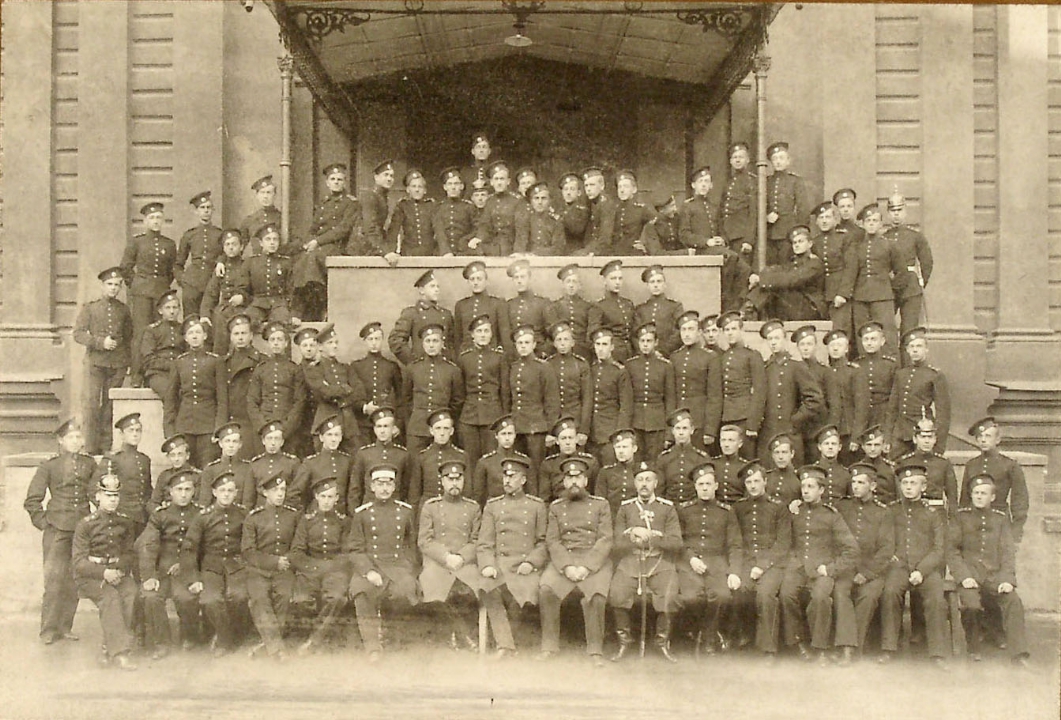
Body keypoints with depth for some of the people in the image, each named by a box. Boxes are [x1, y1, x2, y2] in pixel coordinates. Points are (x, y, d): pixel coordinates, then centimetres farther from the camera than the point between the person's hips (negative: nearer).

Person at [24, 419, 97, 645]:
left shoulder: (89, 464, 9)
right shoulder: (49, 465, 1)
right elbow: (32, 500, 3)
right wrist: (43, 523, -3)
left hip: (83, 529, 3)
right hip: (57, 530, -3)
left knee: (75, 580, 5)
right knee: (54, 580, -5)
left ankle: (66, 627, 16)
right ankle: (49, 630, 5)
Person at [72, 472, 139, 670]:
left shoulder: (125, 523, 8)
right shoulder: (85, 524, -4)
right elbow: (79, 562, -8)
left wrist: (119, 570, -11)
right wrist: (104, 572, -25)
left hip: (119, 573, 3)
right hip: (90, 577, -3)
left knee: (131, 593, -29)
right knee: (110, 596, -33)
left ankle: (109, 648, -21)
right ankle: (119, 652, -35)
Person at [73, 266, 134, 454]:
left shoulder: (124, 310, 12)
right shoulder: (89, 308, 5)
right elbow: (78, 333, -2)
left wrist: (128, 362, 13)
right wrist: (101, 342, -14)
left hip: (118, 365, 2)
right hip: (95, 362, -2)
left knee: (110, 405, 5)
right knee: (91, 403, -7)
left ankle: (106, 447, 10)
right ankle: (91, 448, -4)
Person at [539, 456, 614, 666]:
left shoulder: (600, 504, 11)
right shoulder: (556, 507, 16)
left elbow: (606, 540, 1)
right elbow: (552, 541, 5)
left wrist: (586, 567, -14)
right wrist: (567, 566, -13)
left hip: (594, 560, -1)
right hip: (563, 559, 2)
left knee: (596, 592, -31)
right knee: (546, 588, -27)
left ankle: (596, 650, -15)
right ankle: (549, 646, -12)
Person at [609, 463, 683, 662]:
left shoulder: (667, 508, 10)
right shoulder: (625, 508, 13)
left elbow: (676, 543, 0)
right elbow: (616, 545, 8)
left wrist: (650, 537, -12)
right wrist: (631, 535, -11)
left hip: (660, 563, -1)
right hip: (630, 563, 1)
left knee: (669, 598, -27)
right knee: (616, 595, -26)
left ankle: (663, 641, -1)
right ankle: (624, 640, -2)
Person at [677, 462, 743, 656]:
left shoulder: (726, 512, 13)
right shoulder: (683, 510, 13)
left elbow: (735, 546, 7)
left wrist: (734, 572, -8)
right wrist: (691, 559, -9)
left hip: (717, 562, 1)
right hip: (689, 562, 0)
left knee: (723, 596, -30)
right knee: (690, 597, -29)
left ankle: (706, 637, -1)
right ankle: (713, 633, 4)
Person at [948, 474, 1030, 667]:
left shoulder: (1000, 519, 14)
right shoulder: (961, 517, 8)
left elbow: (1008, 551, 6)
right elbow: (951, 550, 1)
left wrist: (1007, 579, -10)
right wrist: (964, 576, -13)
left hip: (995, 574, 2)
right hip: (970, 573, -2)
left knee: (1013, 600, -26)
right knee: (971, 604, -28)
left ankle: (1019, 654, -18)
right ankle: (973, 649, -3)